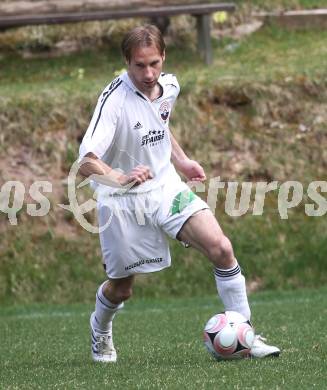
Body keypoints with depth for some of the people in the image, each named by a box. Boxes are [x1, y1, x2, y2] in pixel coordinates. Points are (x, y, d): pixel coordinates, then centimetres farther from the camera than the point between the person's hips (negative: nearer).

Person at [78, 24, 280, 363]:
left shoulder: (169, 86, -3)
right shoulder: (114, 100, -24)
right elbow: (86, 162, -33)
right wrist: (121, 178, -50)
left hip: (167, 188, 5)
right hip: (123, 203, -5)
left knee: (221, 248, -16)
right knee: (121, 287, 9)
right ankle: (100, 331, 45)